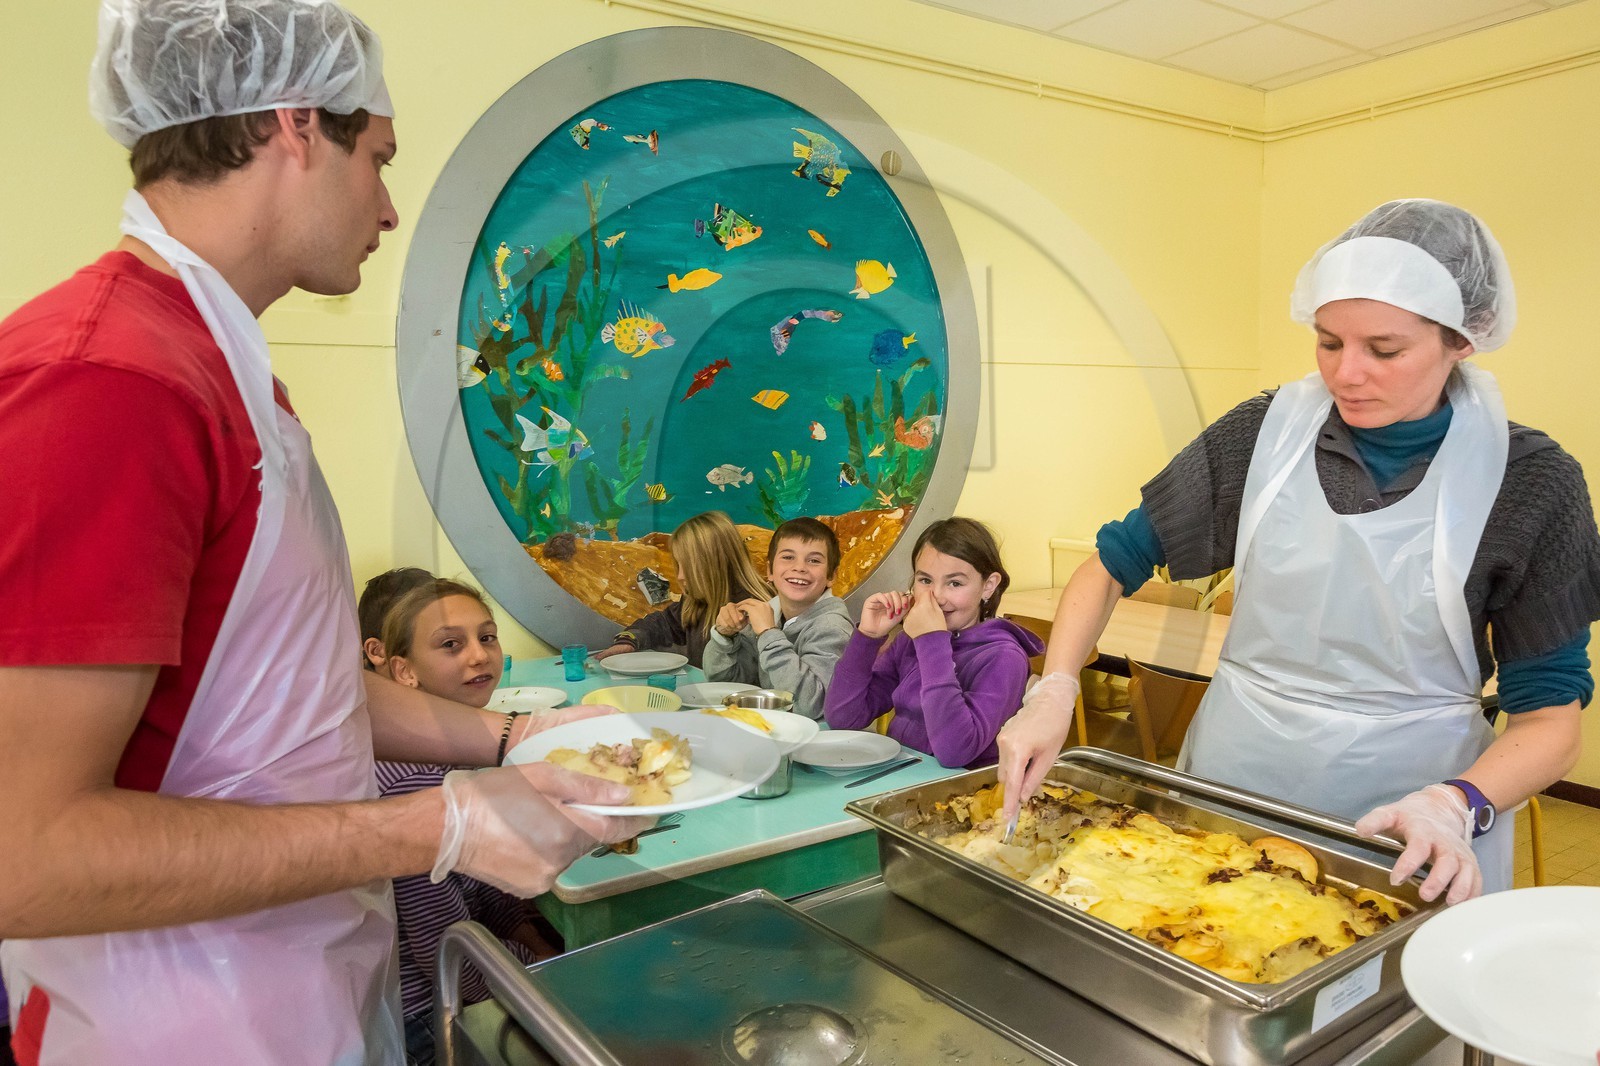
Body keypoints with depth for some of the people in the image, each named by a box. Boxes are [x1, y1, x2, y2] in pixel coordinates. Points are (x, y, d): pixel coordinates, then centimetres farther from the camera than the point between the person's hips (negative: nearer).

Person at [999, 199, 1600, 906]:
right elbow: (1112, 565, -2)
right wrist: (1054, 692, -16)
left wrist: (1456, 804, -25)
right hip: (1234, 778, 2)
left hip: (1408, 836, -1)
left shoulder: (1529, 482, -9)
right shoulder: (1264, 434, -7)